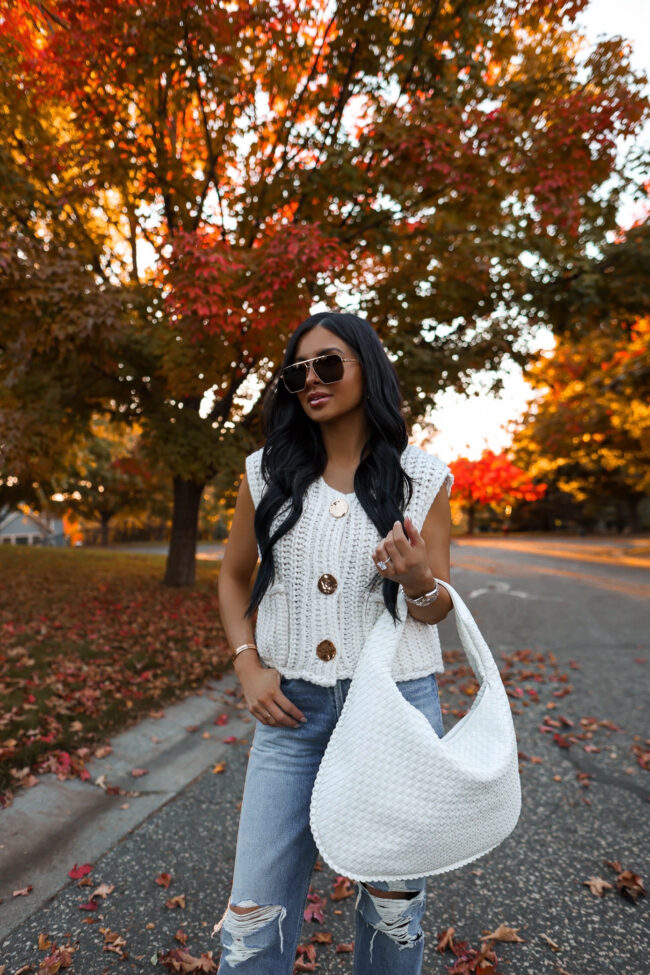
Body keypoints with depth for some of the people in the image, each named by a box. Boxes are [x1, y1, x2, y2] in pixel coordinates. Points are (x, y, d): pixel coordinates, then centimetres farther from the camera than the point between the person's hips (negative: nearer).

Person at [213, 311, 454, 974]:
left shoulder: (423, 478, -3)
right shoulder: (266, 472, 1)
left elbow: (439, 608, 2)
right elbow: (233, 577, 11)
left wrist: (418, 580, -21)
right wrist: (248, 666, -3)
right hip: (291, 706, 1)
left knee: (393, 906, 18)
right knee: (254, 916, 7)